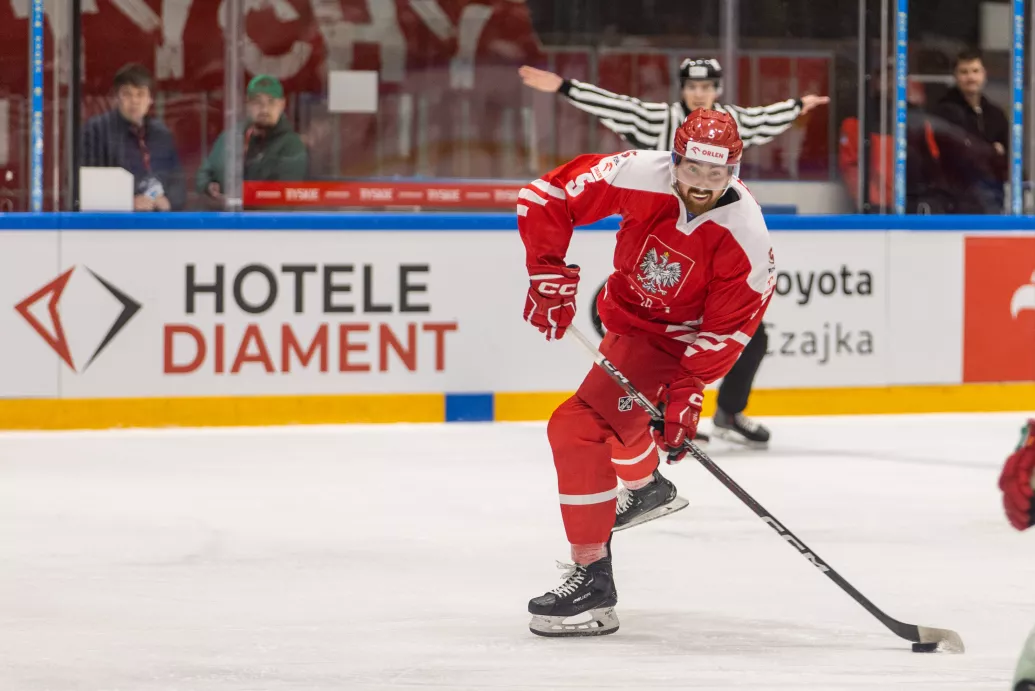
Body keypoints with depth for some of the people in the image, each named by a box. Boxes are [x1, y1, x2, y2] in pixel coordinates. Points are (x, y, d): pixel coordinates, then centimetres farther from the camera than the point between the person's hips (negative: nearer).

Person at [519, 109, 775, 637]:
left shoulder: (745, 237, -29)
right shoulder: (639, 177, -25)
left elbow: (727, 329, -22)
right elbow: (546, 196, -18)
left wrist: (687, 390, -28)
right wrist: (549, 272, -22)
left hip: (675, 339, -6)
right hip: (626, 311, 6)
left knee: (580, 427, -22)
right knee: (615, 406, 33)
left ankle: (592, 579, -19)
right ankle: (646, 489, 68)